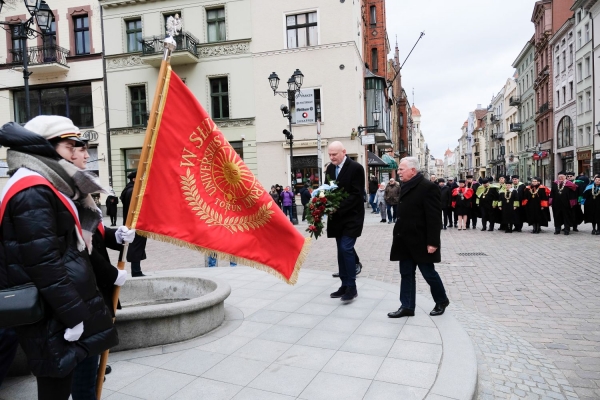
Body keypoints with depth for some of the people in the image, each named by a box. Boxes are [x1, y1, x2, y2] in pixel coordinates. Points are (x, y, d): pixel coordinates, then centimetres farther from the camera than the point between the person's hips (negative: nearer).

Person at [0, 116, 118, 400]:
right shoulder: (32, 192, -19)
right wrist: (72, 314, -20)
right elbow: (42, 262, -24)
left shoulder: (47, 186, 13)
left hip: (62, 305, 9)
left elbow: (69, 246, 19)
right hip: (51, 313, -9)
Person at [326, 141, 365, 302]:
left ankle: (352, 287, -2)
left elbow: (356, 195, -17)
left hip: (351, 216, -6)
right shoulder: (330, 168, 8)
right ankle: (344, 285, 18)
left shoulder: (356, 168, -12)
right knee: (341, 250, 10)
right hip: (337, 216, 7)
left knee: (346, 248, -13)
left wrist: (338, 208, -24)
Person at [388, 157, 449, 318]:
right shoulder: (405, 186, 11)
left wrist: (432, 242, -21)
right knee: (406, 274, 10)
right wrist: (399, 235, 15)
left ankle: (441, 301, 29)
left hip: (421, 241, -8)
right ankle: (407, 306, 17)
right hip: (406, 241, 8)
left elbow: (434, 217, -18)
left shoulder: (428, 187, -15)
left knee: (429, 273, 7)